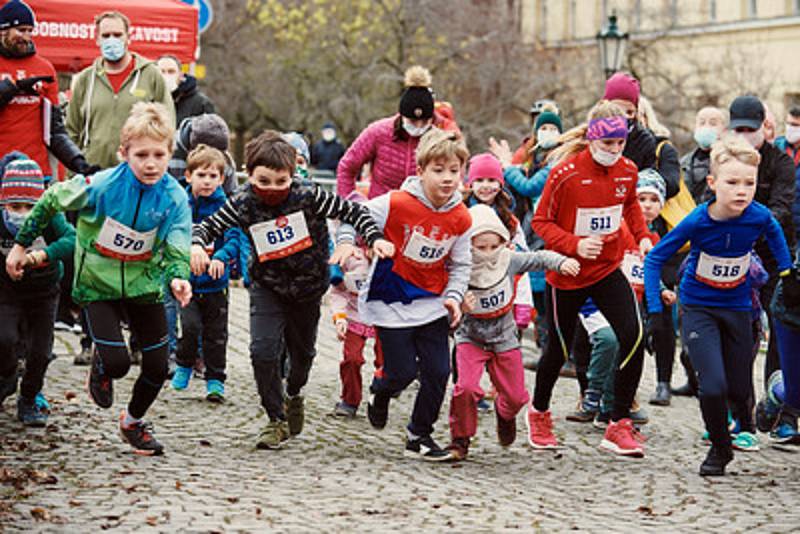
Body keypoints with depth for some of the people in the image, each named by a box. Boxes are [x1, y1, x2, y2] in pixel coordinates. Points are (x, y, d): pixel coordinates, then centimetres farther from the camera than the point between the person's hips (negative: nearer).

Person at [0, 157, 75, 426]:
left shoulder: (50, 219, -23)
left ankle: (29, 401, 25)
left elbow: (73, 239, -38)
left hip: (44, 295, 0)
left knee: (39, 352, -2)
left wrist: (46, 253, -53)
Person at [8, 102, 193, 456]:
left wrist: (177, 279, -37)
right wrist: (22, 244, -1)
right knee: (117, 363, -15)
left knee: (158, 367, 5)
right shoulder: (100, 186, -21)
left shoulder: (174, 198, -15)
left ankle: (133, 421, 35)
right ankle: (100, 367, 25)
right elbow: (50, 201, -6)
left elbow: (176, 251, -15)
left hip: (144, 284, 3)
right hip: (99, 283, -3)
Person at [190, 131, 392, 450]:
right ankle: (277, 420, -1)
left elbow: (350, 211, -15)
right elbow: (210, 225, -6)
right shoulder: (243, 203, -17)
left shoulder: (308, 196, -22)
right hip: (267, 287, 0)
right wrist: (197, 244, -26)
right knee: (263, 351, -17)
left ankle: (293, 394, 52)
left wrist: (375, 238, -27)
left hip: (307, 286, 0)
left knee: (302, 351, 18)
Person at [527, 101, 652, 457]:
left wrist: (642, 235, 5)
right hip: (567, 273, -3)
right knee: (559, 349, 11)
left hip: (608, 269, 4)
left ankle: (619, 425, -6)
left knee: (633, 336, -16)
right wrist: (574, 245, -27)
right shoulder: (565, 174, -18)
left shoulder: (627, 171, -2)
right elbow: (541, 222, -12)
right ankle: (539, 412, 40)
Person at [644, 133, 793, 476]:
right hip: (698, 309, -2)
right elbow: (654, 259, -13)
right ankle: (719, 449, 8)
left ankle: (743, 420, 46)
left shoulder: (758, 216, -17)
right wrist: (655, 309, -17)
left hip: (737, 309, 3)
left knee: (740, 389, 7)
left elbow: (774, 232, 10)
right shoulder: (697, 222, -24)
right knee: (713, 385, -18)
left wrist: (786, 270, 11)